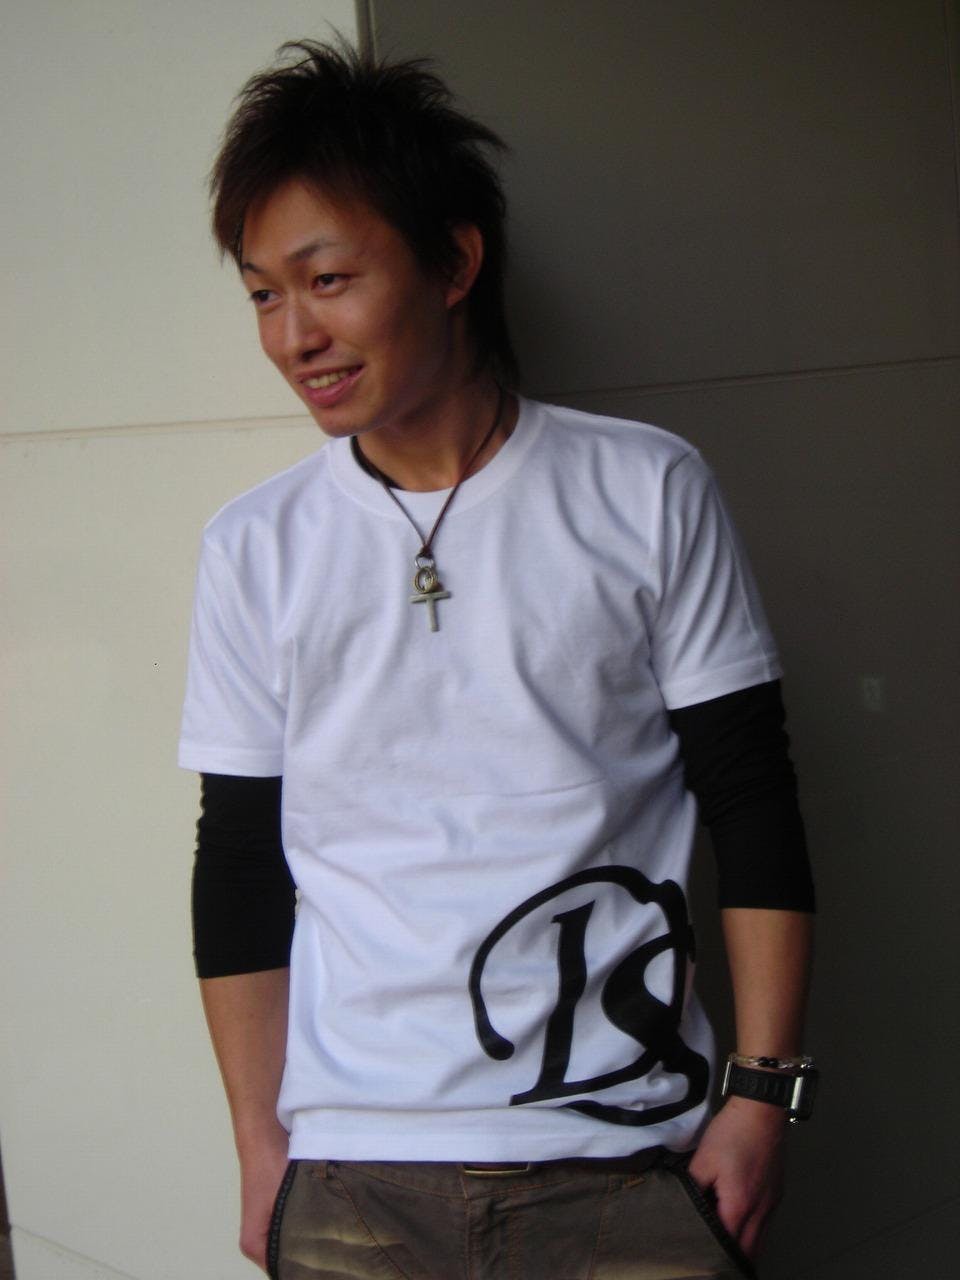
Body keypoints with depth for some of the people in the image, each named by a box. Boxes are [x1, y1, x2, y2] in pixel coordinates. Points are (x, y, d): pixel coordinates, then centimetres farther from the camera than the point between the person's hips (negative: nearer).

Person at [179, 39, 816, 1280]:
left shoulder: (649, 494, -1)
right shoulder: (255, 549, 3)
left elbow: (755, 812, 1)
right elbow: (241, 869, 7)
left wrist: (760, 1095, -3)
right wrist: (261, 1147, 6)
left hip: (622, 1154, -1)